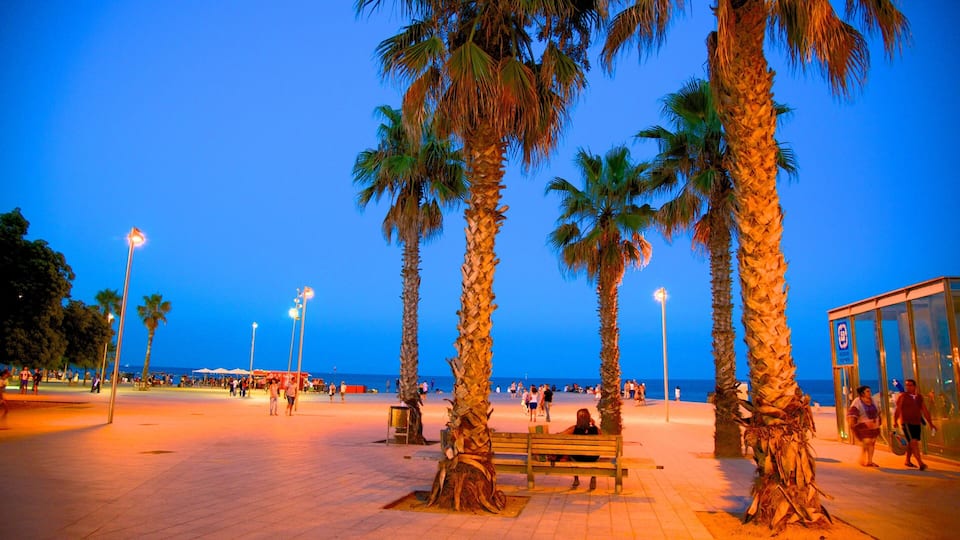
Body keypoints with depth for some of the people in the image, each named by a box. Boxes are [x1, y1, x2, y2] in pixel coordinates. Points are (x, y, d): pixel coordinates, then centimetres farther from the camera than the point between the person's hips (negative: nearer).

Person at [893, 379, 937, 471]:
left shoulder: (919, 397, 11)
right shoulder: (902, 396, -5)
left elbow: (925, 411, 13)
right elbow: (898, 409, -13)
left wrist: (930, 423, 10)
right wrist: (895, 421, -22)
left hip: (917, 423, 5)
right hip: (906, 423, -5)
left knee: (911, 443, 13)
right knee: (913, 442, -13)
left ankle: (907, 461, 29)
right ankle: (920, 463, -14)